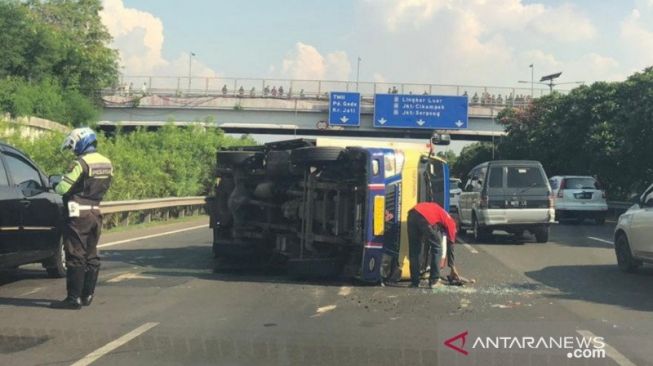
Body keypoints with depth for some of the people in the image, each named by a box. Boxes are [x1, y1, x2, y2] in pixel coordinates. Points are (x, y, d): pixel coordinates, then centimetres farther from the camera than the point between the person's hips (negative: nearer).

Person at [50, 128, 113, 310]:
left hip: (79, 215, -8)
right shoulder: (107, 163, 8)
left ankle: (74, 298, 0)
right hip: (96, 213, 8)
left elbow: (63, 188, -15)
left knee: (76, 257, -3)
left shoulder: (81, 163, -16)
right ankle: (87, 295, 20)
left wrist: (55, 187, 6)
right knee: (91, 256, 14)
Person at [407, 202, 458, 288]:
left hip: (412, 214, 6)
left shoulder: (439, 211, 40)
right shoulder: (450, 222, 23)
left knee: (413, 250, 18)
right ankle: (434, 281, 15)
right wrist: (453, 268, 33)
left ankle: (414, 281, 21)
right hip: (426, 219, -6)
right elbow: (450, 245, 26)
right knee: (437, 248, 15)